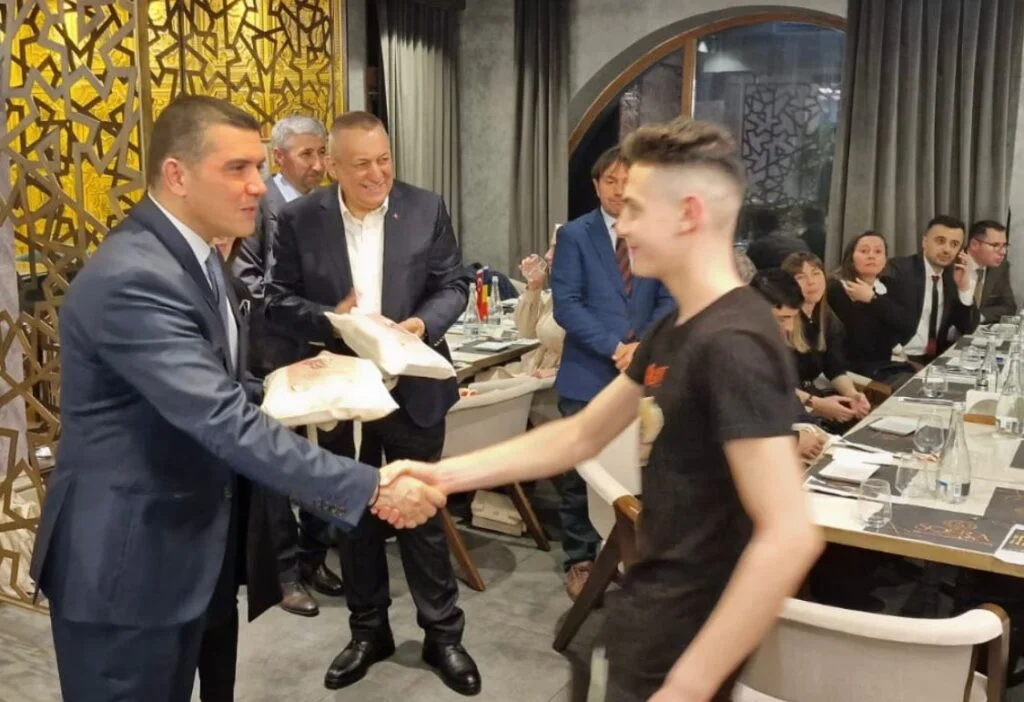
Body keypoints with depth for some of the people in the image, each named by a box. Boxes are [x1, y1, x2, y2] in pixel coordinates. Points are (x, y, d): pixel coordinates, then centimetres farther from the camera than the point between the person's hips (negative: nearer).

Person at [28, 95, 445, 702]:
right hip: (125, 558, -9)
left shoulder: (193, 254, 6)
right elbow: (224, 422, -33)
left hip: (180, 544, 9)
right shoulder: (131, 280, -26)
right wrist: (371, 487, -34)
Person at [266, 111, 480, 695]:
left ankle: (443, 632, 27)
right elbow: (280, 300, -3)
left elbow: (454, 285, -2)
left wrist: (425, 323, -21)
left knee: (422, 511, 10)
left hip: (413, 387, -1)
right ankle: (369, 630, 33)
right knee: (354, 513, 15)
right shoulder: (300, 219, -4)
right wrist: (329, 318, -21)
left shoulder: (427, 209, -4)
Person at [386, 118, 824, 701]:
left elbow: (790, 537, -30)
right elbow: (581, 436, 9)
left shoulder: (733, 343, -25)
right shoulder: (675, 330, 5)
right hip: (657, 601, 9)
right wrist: (447, 473, 3)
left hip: (687, 629, -9)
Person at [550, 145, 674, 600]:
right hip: (588, 375, -2)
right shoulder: (574, 235, -2)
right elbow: (566, 305, -10)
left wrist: (643, 347, -13)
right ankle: (581, 561, 20)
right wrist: (614, 348, -16)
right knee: (581, 474, 5)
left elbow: (669, 301, 4)